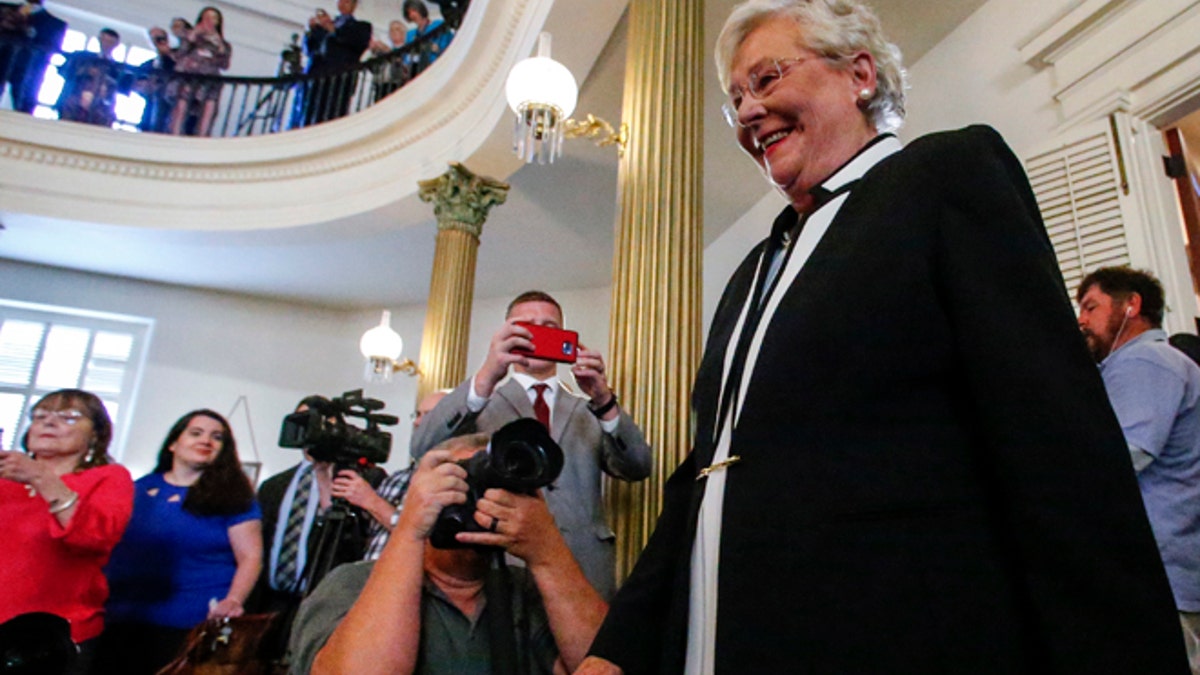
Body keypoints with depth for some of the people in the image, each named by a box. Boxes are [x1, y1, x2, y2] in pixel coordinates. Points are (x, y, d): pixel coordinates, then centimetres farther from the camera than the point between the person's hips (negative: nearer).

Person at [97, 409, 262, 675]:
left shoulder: (232, 496, -2)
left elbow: (250, 557, -7)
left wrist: (232, 601, -21)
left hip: (191, 631, -4)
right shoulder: (140, 487, 11)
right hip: (119, 623, 4)